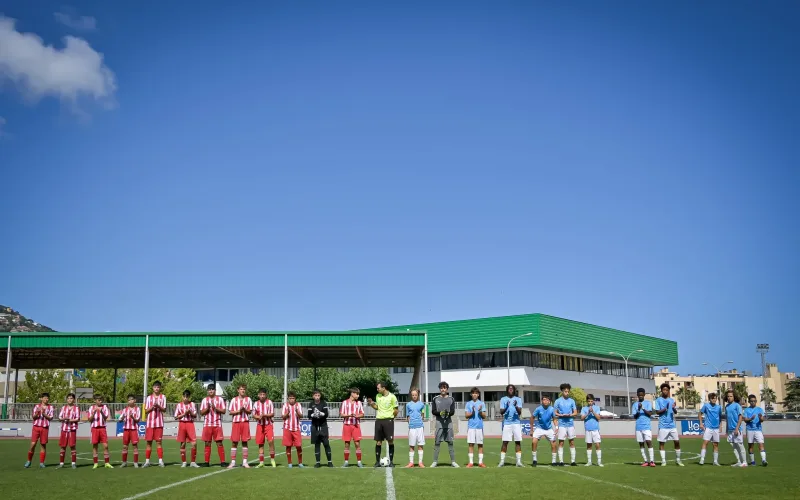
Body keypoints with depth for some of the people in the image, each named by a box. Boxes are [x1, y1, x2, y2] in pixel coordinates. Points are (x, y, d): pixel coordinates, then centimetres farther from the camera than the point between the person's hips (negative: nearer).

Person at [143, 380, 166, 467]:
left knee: (158, 441, -4)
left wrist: (158, 406, -19)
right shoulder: (149, 398, 10)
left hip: (159, 423, -2)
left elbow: (164, 409, -1)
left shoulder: (163, 397, 5)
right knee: (149, 442, 2)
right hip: (150, 422, 2)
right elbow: (146, 411, 6)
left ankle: (160, 461, -4)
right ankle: (147, 461, 6)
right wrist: (152, 407, -12)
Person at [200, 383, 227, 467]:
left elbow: (223, 411, -3)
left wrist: (215, 407, -15)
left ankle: (222, 462, -3)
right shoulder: (204, 400, 9)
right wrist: (207, 408, -12)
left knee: (219, 443, -4)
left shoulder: (220, 399, 4)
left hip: (217, 424, -2)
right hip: (207, 424, 2)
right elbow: (201, 412, 6)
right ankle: (207, 462, 8)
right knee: (207, 443, 3)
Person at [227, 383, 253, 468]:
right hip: (236, 422, 0)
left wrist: (245, 409, -14)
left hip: (245, 422, 0)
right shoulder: (234, 400, 6)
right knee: (234, 442, -1)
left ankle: (245, 462, 7)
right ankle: (233, 462, 4)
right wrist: (238, 411, -12)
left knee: (245, 442, 2)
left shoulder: (248, 399, 7)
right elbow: (230, 412, 3)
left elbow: (250, 411, 5)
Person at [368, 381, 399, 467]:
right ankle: (377, 461, 11)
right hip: (379, 420, 4)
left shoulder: (392, 397, -7)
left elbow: (396, 410, -2)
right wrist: (372, 404, 2)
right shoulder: (378, 396, 9)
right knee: (378, 442, 4)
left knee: (390, 441, -3)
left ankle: (391, 461, 6)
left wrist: (390, 417, 1)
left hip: (388, 420, -4)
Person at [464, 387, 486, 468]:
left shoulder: (482, 404, 8)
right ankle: (471, 462, 2)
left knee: (480, 444, 2)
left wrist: (480, 411, -13)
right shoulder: (468, 404, 9)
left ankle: (480, 462, 6)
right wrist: (472, 412, -14)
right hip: (471, 426, 0)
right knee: (471, 444, -2)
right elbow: (466, 415, 3)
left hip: (479, 426, 0)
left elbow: (484, 416, 5)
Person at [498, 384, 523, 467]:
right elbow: (501, 411, -2)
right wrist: (506, 407, -22)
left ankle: (519, 461, 1)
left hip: (516, 423, 1)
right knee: (505, 442, -2)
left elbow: (520, 412, -3)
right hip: (506, 423, -1)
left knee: (518, 442, -2)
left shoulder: (518, 399, 8)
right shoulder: (503, 399, 8)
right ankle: (502, 461, 2)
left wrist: (516, 406, -23)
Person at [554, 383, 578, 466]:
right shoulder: (558, 401, 3)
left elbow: (575, 413, 9)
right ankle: (561, 461, 2)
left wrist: (570, 415, -11)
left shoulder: (572, 401, 10)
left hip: (570, 424, 3)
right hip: (562, 424, -2)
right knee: (561, 443, -2)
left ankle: (572, 461, 8)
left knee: (572, 442, 4)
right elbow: (555, 413, 4)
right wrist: (562, 415, -14)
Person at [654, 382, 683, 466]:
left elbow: (676, 412, 2)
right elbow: (657, 411, -4)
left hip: (672, 425, 3)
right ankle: (663, 461, 7)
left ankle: (678, 460, 13)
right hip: (663, 425, -3)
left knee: (677, 441, 0)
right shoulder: (658, 400, 1)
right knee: (661, 443, 0)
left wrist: (674, 408, -20)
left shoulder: (672, 400, 10)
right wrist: (664, 409, -20)